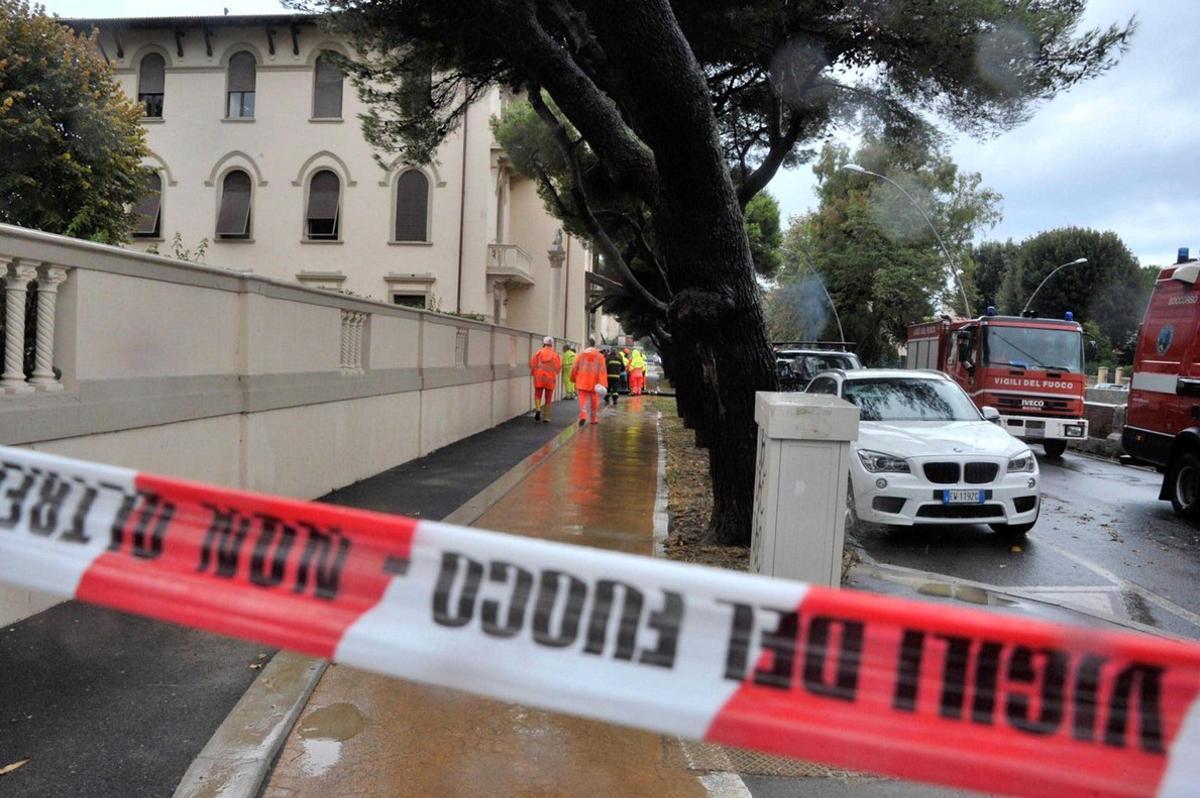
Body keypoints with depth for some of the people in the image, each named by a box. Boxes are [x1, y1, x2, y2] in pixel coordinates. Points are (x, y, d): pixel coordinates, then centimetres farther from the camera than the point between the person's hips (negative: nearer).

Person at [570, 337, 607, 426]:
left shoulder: (581, 354, 1)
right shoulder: (599, 356, -2)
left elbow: (574, 368, 5)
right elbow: (602, 370, -10)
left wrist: (573, 379, 21)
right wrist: (603, 384, -13)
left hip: (582, 382, 0)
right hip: (594, 382, 0)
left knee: (583, 399, 0)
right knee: (594, 401, 13)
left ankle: (583, 415, -25)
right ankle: (593, 419, 21)